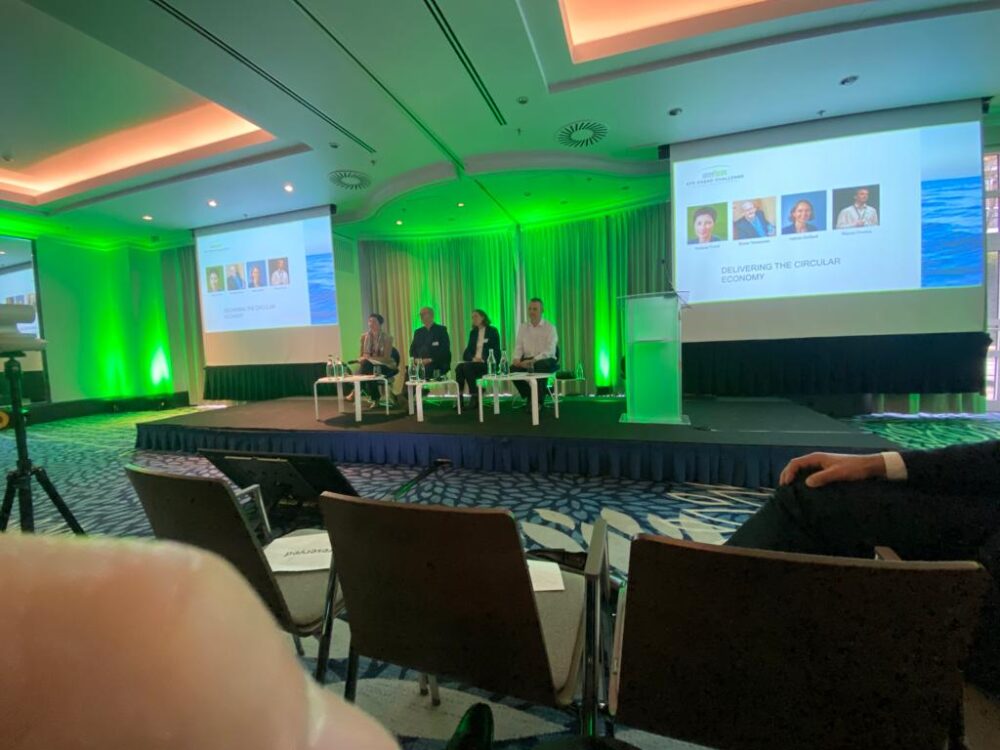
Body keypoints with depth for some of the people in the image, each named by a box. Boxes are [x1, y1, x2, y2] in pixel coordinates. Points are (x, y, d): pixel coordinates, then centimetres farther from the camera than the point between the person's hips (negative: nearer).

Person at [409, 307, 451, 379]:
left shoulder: (441, 329, 4)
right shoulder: (418, 332, 20)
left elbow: (445, 350, -5)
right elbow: (412, 349, 17)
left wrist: (431, 360, -15)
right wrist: (416, 359, -5)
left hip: (437, 368, -4)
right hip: (421, 367, 4)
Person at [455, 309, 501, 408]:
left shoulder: (492, 331, 4)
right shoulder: (473, 332, 19)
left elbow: (496, 351, -4)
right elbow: (468, 350, 11)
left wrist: (483, 359, -18)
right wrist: (473, 358, -11)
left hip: (488, 363, -5)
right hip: (473, 362, 5)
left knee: (467, 367, -32)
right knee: (459, 367, -27)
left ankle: (475, 397, -25)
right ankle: (459, 397, -29)